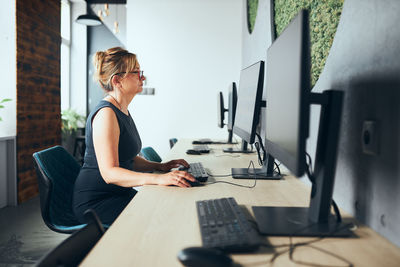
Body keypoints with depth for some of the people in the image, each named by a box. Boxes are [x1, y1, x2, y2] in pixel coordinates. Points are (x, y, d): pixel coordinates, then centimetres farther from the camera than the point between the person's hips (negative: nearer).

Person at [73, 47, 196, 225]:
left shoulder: (122, 112, 13)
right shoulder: (105, 113, -18)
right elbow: (109, 173, -26)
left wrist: (159, 166, 3)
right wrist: (157, 179, -36)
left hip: (118, 194, 9)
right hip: (95, 202, -9)